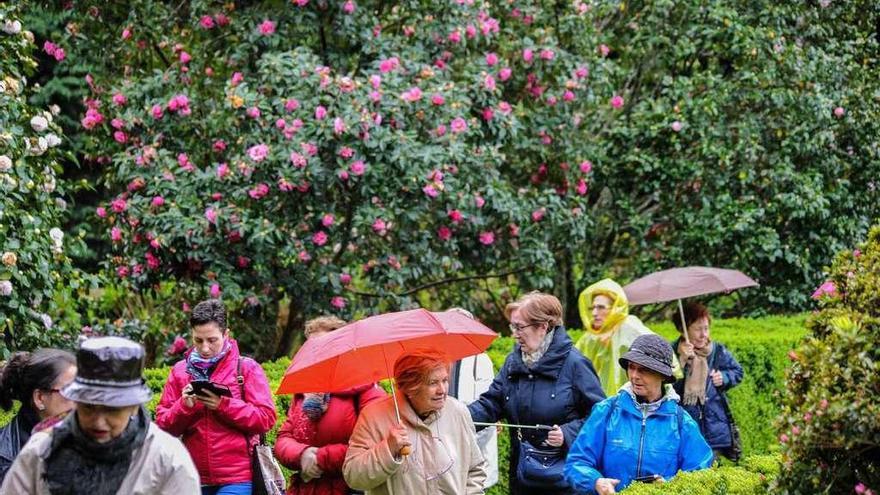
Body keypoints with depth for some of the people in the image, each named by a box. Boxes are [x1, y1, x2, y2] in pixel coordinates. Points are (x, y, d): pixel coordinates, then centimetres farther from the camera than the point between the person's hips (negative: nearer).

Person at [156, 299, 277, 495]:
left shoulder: (247, 368, 1)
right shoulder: (180, 371, 9)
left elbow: (266, 418, -6)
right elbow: (163, 424, 7)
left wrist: (223, 404, -16)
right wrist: (184, 406, -13)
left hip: (236, 479, -3)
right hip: (195, 479, 4)